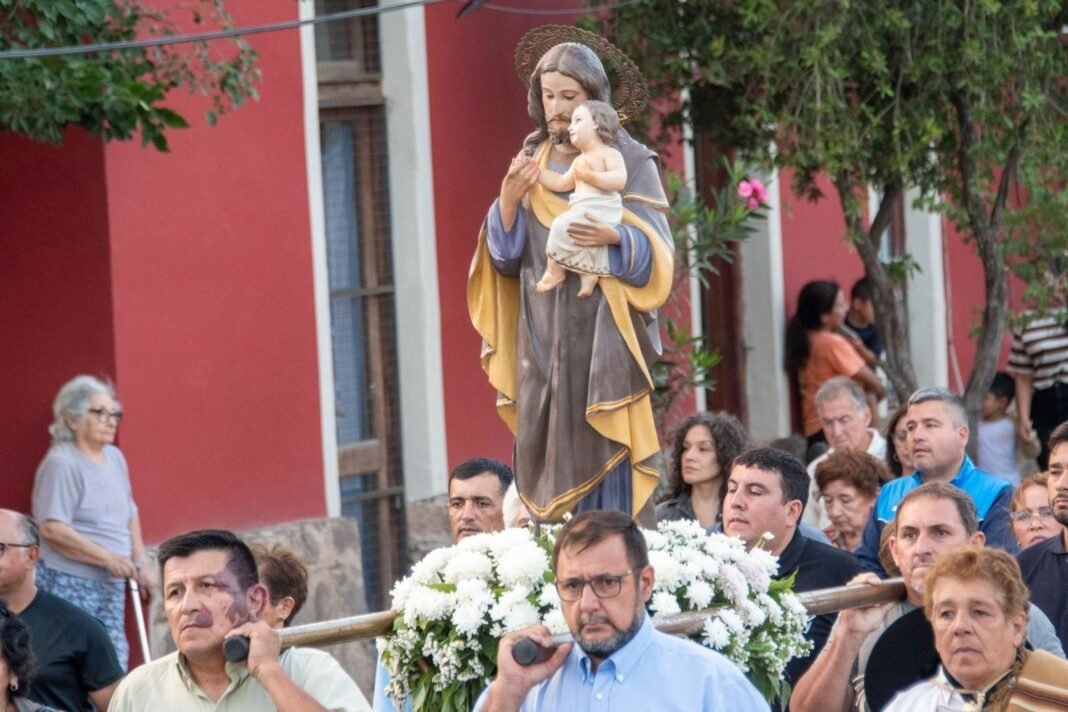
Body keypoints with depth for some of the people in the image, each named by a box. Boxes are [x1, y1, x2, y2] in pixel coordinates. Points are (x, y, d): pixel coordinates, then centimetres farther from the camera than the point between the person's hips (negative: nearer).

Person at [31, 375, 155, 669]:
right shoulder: (61, 463, -12)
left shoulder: (115, 458, 13)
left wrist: (140, 566, 14)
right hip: (69, 583, -8)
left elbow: (130, 515, 23)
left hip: (111, 584, 8)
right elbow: (52, 529, -19)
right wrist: (107, 558, -20)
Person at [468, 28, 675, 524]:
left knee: (606, 462, -7)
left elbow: (658, 251, -7)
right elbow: (504, 258, 7)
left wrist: (615, 237, -26)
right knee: (549, 459, 1)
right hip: (543, 340, 4)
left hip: (606, 339, -4)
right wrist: (509, 200, -11)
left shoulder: (629, 160, -2)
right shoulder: (530, 163, 12)